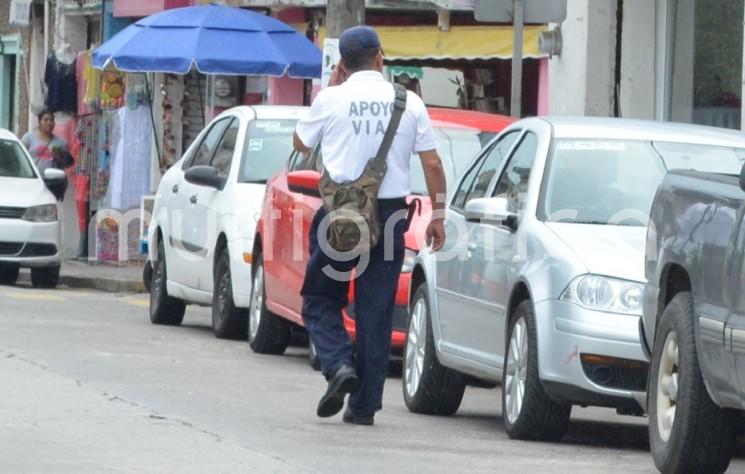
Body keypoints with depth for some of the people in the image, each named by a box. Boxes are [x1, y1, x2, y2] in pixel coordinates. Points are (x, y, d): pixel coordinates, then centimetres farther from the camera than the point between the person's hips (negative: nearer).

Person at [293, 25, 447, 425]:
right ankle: (364, 404, 5)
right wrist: (438, 216, 10)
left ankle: (338, 363, -13)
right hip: (390, 213, 2)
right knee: (376, 312, 7)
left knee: (320, 300, 12)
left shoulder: (331, 100, -2)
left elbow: (301, 143, 15)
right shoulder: (409, 103, 2)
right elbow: (432, 163, 2)